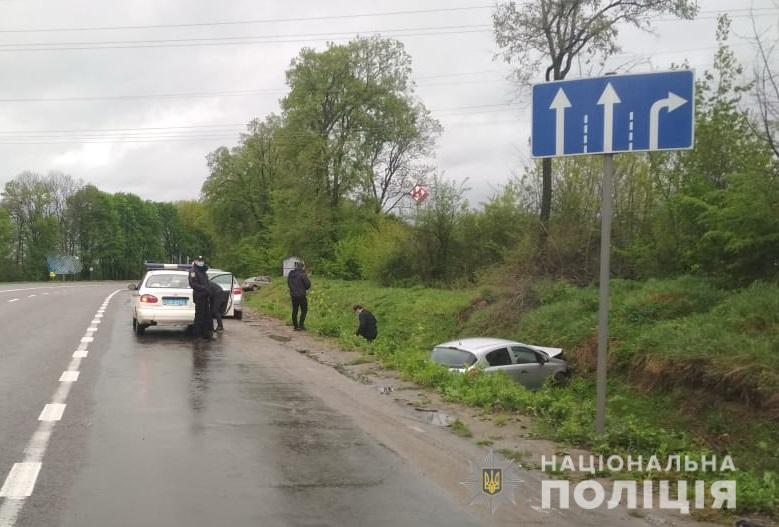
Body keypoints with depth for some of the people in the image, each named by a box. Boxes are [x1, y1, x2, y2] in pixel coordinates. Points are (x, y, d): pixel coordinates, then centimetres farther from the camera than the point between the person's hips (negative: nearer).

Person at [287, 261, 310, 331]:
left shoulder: (290, 274, 6)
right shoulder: (302, 274, -14)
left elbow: (289, 283, 14)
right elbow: (308, 284, -10)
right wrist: (305, 288, 10)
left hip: (293, 294, 6)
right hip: (301, 295, -6)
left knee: (295, 310, 11)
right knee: (304, 310, 4)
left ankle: (295, 326, 13)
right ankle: (301, 325, -3)